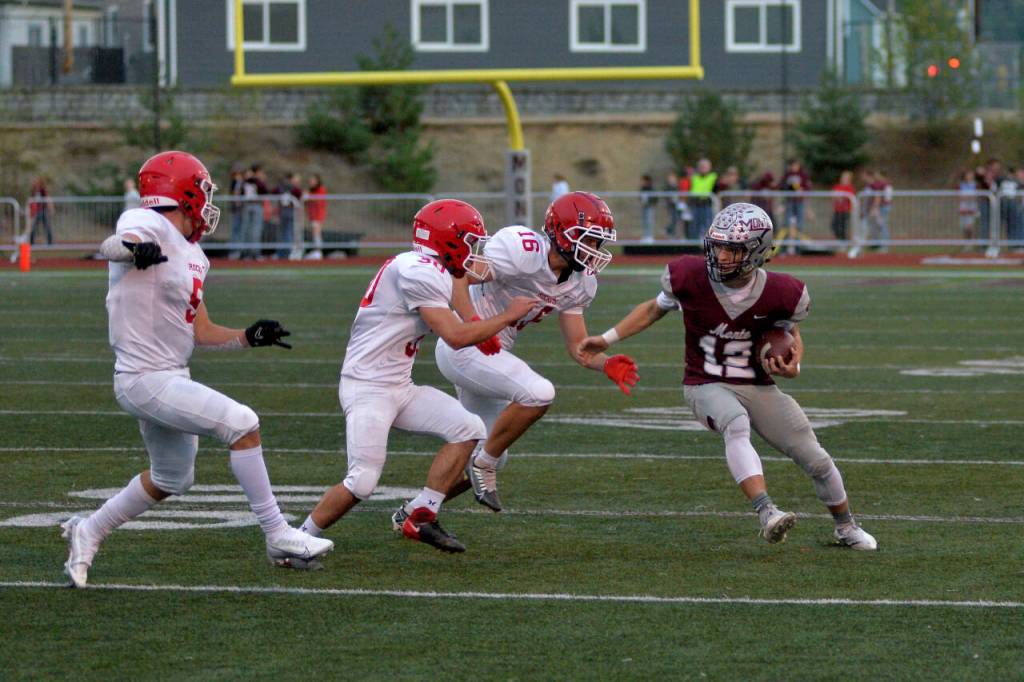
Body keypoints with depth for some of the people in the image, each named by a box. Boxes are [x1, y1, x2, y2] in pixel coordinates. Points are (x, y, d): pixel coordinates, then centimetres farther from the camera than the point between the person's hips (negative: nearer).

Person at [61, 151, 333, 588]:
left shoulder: (191, 256, 12)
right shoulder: (151, 227, -15)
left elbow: (202, 333, 15)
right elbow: (108, 247, -38)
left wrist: (249, 337, 2)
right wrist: (133, 248, -60)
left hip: (170, 377, 10)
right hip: (146, 379, -10)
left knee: (171, 480, 24)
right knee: (242, 424, -18)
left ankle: (88, 532, 37)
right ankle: (278, 538, -12)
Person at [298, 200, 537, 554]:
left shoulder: (431, 272, 11)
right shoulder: (418, 272, -20)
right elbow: (455, 337, -22)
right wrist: (507, 316, -11)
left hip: (400, 387, 10)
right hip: (367, 388, -10)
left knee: (468, 429, 0)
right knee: (363, 481, -15)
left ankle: (420, 519, 4)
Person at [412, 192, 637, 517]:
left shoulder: (580, 283, 2)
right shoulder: (522, 249, -23)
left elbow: (578, 348, 6)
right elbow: (458, 279, -25)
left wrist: (607, 365, -14)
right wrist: (475, 325, -37)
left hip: (493, 355, 9)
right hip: (463, 348, -9)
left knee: (489, 456, 15)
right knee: (539, 393, -28)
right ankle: (485, 463, -9)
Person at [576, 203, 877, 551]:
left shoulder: (779, 293, -14)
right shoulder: (690, 277, -16)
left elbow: (791, 333, 7)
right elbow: (654, 309, 4)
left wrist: (793, 365, -13)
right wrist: (607, 339, 2)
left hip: (759, 388, 2)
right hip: (706, 387, -2)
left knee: (817, 460, 5)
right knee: (736, 425, -37)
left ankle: (846, 527, 33)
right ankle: (766, 512, -48)